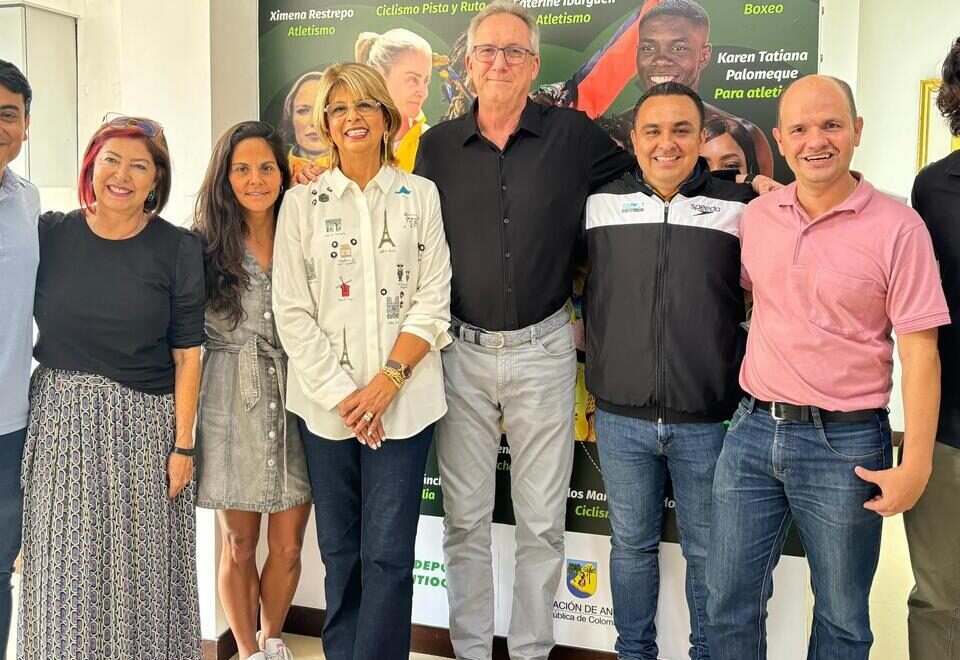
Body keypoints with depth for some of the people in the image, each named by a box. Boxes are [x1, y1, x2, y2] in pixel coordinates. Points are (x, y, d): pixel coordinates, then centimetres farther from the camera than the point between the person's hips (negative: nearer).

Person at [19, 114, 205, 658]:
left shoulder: (178, 249, -3)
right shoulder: (50, 234, 3)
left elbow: (186, 355, -3)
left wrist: (183, 443, -6)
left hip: (145, 424, -2)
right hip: (61, 421, 2)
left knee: (144, 570, 7)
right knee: (66, 571, 10)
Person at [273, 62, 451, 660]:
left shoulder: (421, 195, 6)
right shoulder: (302, 202, 6)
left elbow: (433, 303, 0)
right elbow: (292, 311, 0)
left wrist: (387, 379, -12)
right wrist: (340, 393, -9)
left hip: (403, 401, -1)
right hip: (326, 403, 1)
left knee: (389, 554, -2)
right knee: (340, 552, 10)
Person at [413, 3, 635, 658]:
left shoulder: (574, 134, 0)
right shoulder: (438, 145, 5)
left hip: (543, 350, -1)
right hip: (462, 352, 1)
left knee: (542, 520, 9)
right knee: (465, 518, 10)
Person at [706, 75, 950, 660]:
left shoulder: (897, 227, -10)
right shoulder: (756, 215, 4)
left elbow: (919, 352, -10)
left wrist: (914, 465, -12)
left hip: (845, 443, -4)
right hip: (753, 429, 4)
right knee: (729, 601, 13)